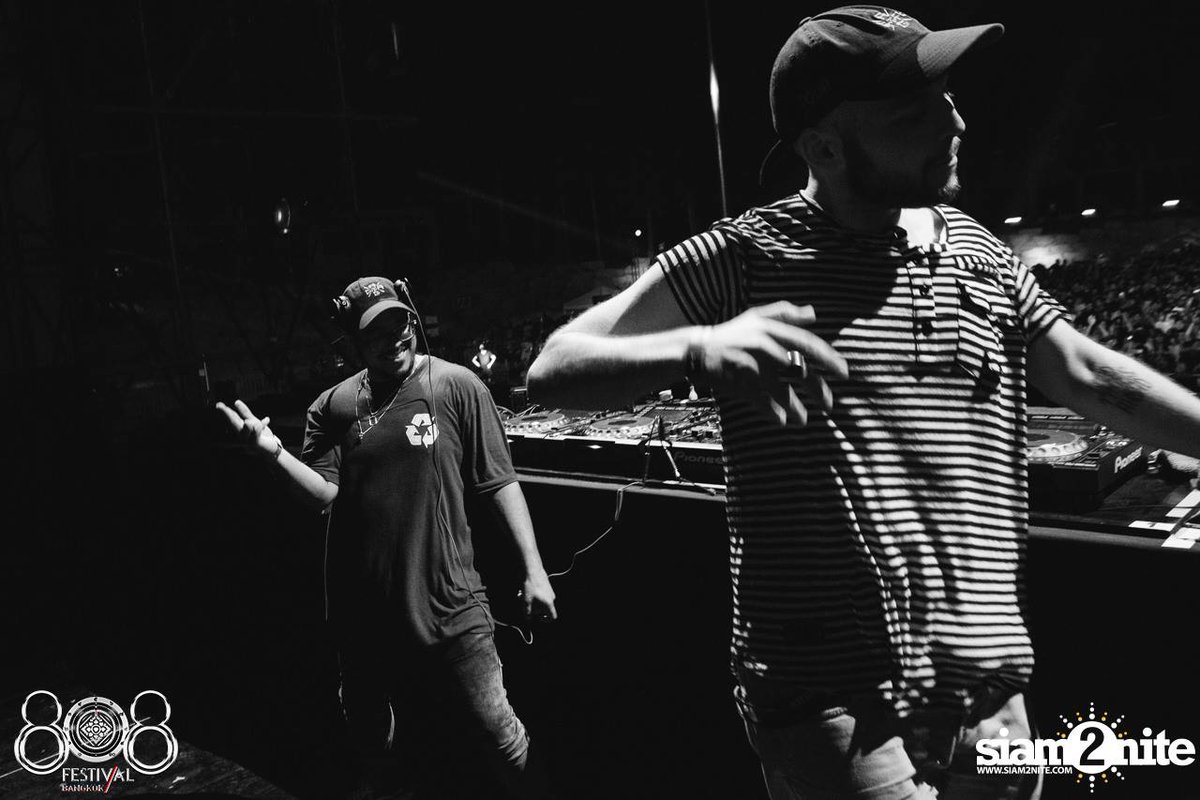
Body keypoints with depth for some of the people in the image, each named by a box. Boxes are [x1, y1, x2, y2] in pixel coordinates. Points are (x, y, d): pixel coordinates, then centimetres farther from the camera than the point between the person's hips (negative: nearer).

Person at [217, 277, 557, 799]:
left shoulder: (456, 386, -7)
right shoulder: (333, 405, 2)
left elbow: (499, 482, -6)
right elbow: (324, 493, -3)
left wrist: (534, 569, -8)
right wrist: (273, 451, -19)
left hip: (447, 599, -4)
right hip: (362, 608, 4)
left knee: (495, 731, 3)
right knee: (370, 735, 24)